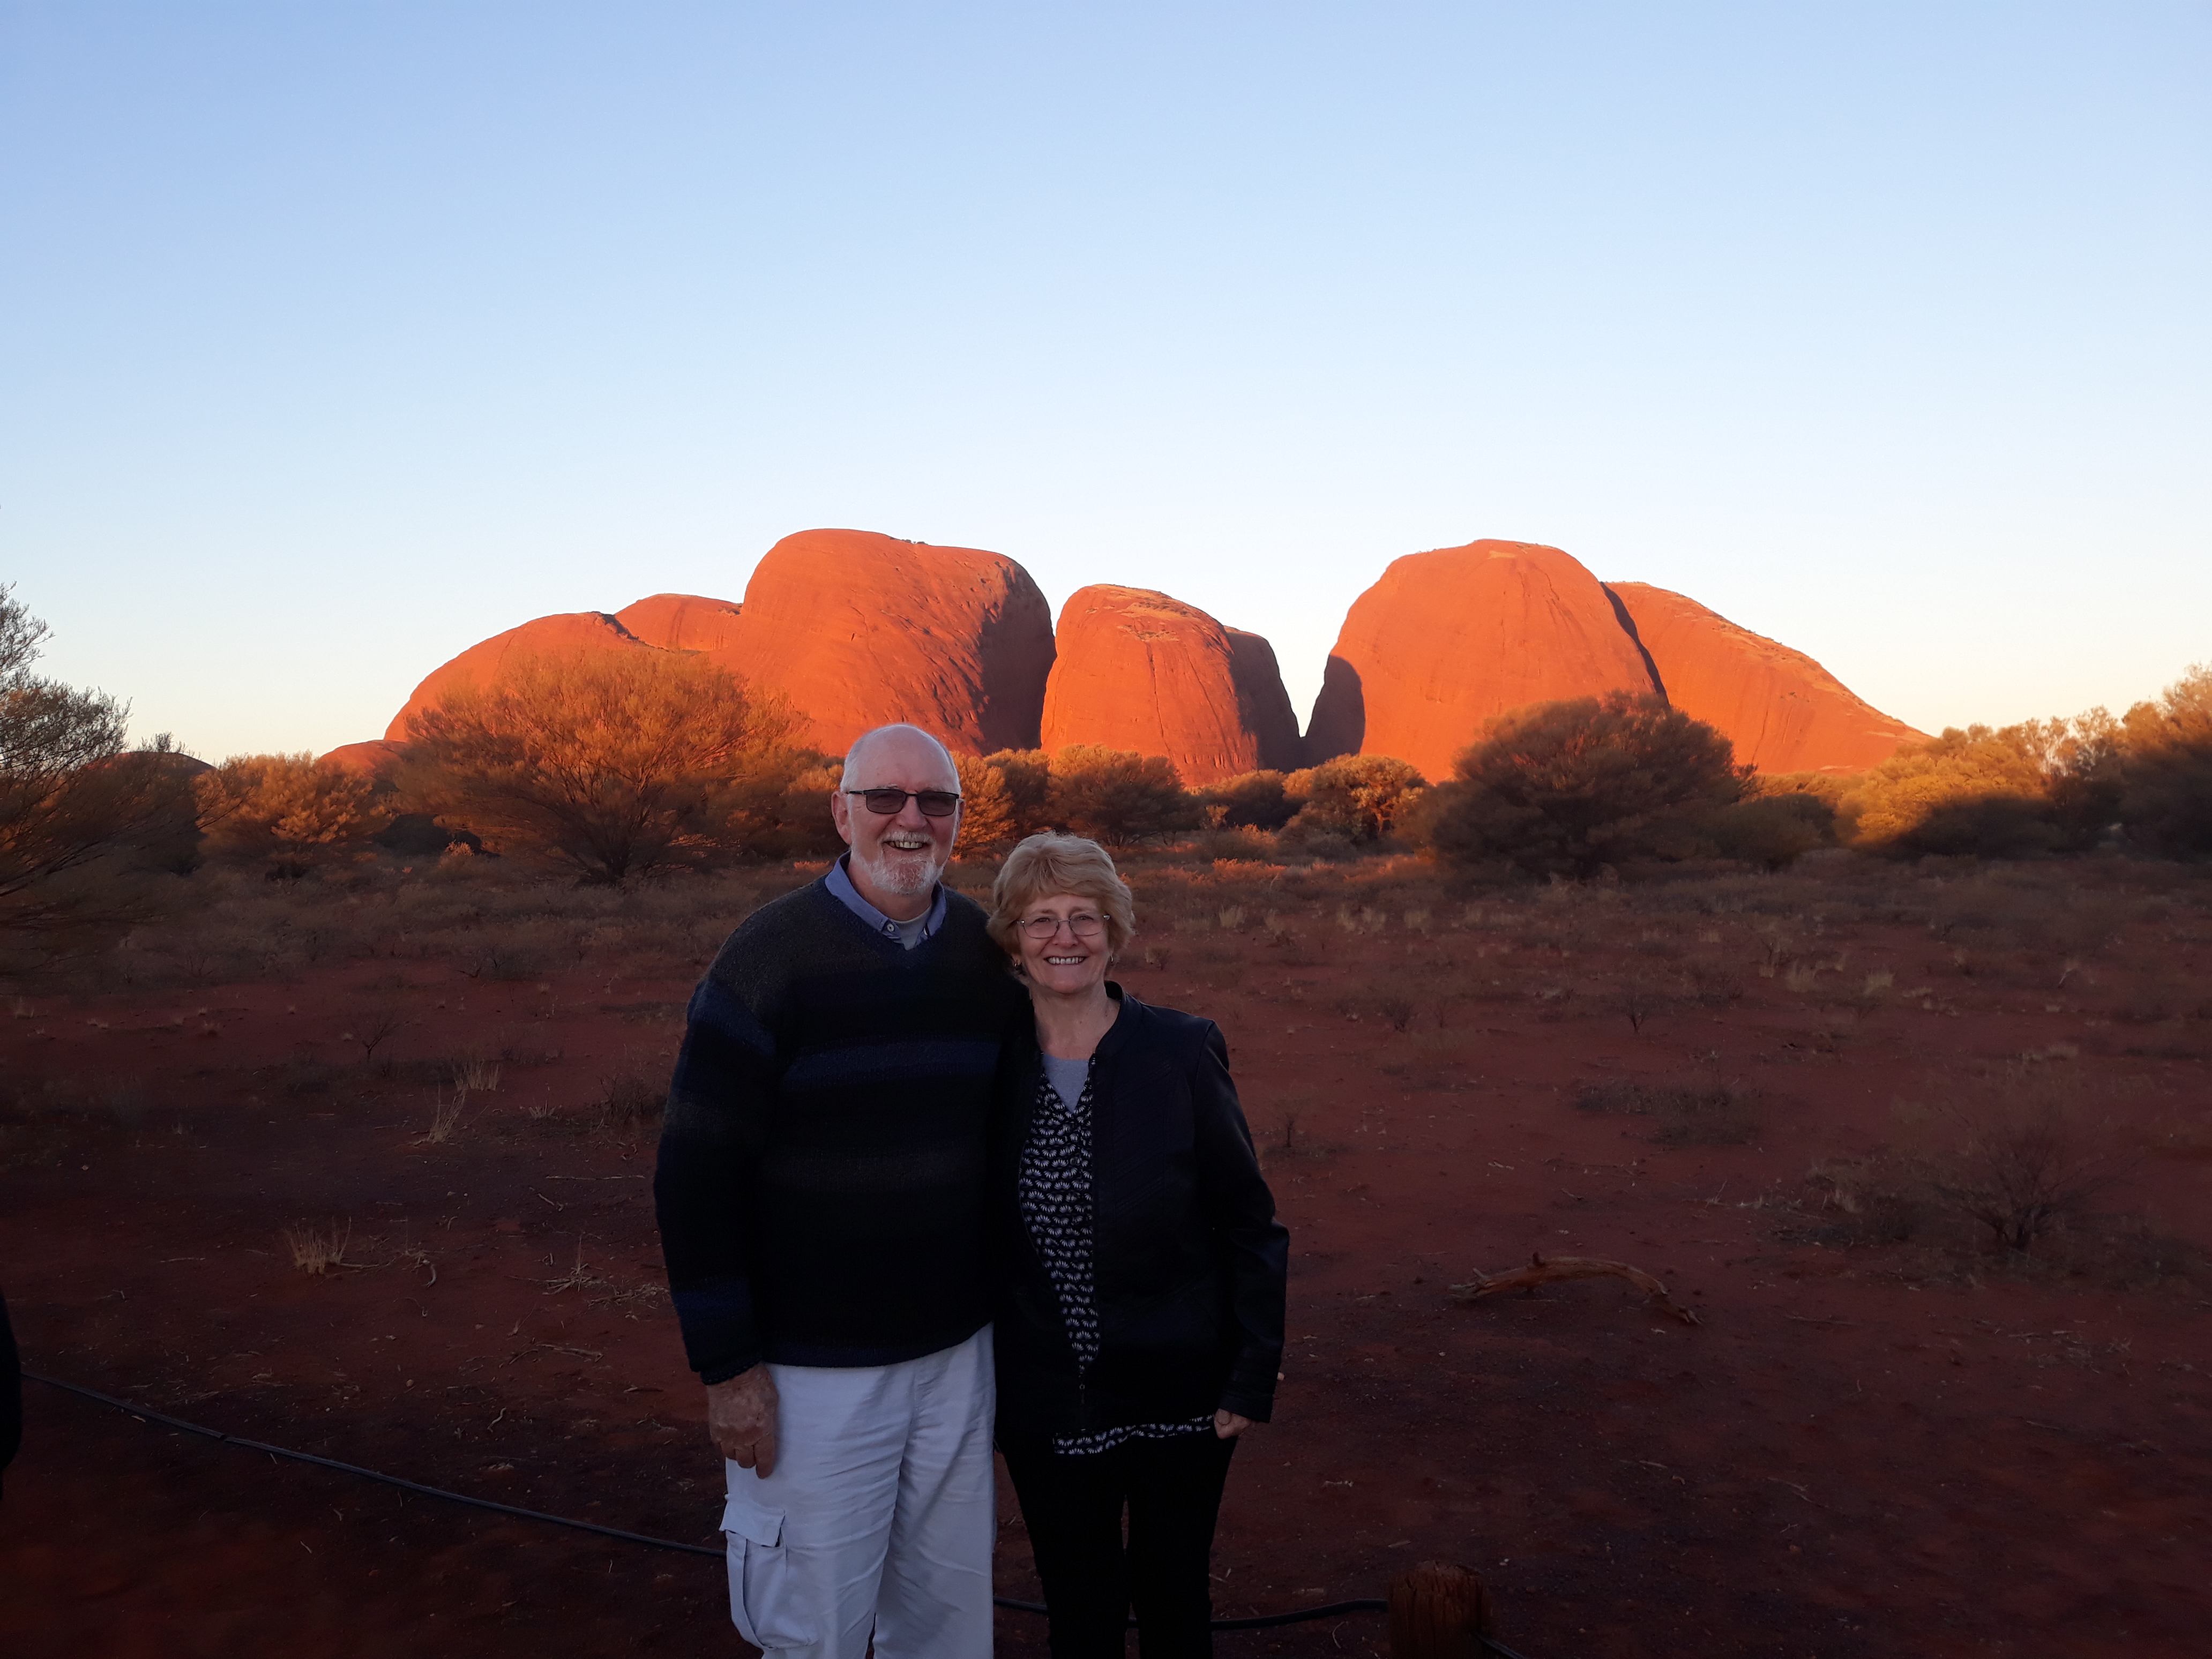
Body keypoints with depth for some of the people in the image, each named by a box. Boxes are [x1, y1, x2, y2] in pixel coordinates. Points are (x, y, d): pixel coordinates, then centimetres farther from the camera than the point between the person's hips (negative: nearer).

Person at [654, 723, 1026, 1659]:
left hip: (959, 1349, 4)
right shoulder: (769, 957, -12)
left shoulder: (988, 956, 3)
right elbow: (697, 1176, -11)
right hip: (813, 1368, -4)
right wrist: (726, 1366, -12)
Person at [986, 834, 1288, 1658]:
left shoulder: (1183, 1052, -12)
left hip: (1178, 1402, -1)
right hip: (1047, 1410, 2)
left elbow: (1249, 1225, -7)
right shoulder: (995, 1067, -6)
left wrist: (1252, 1380, -8)